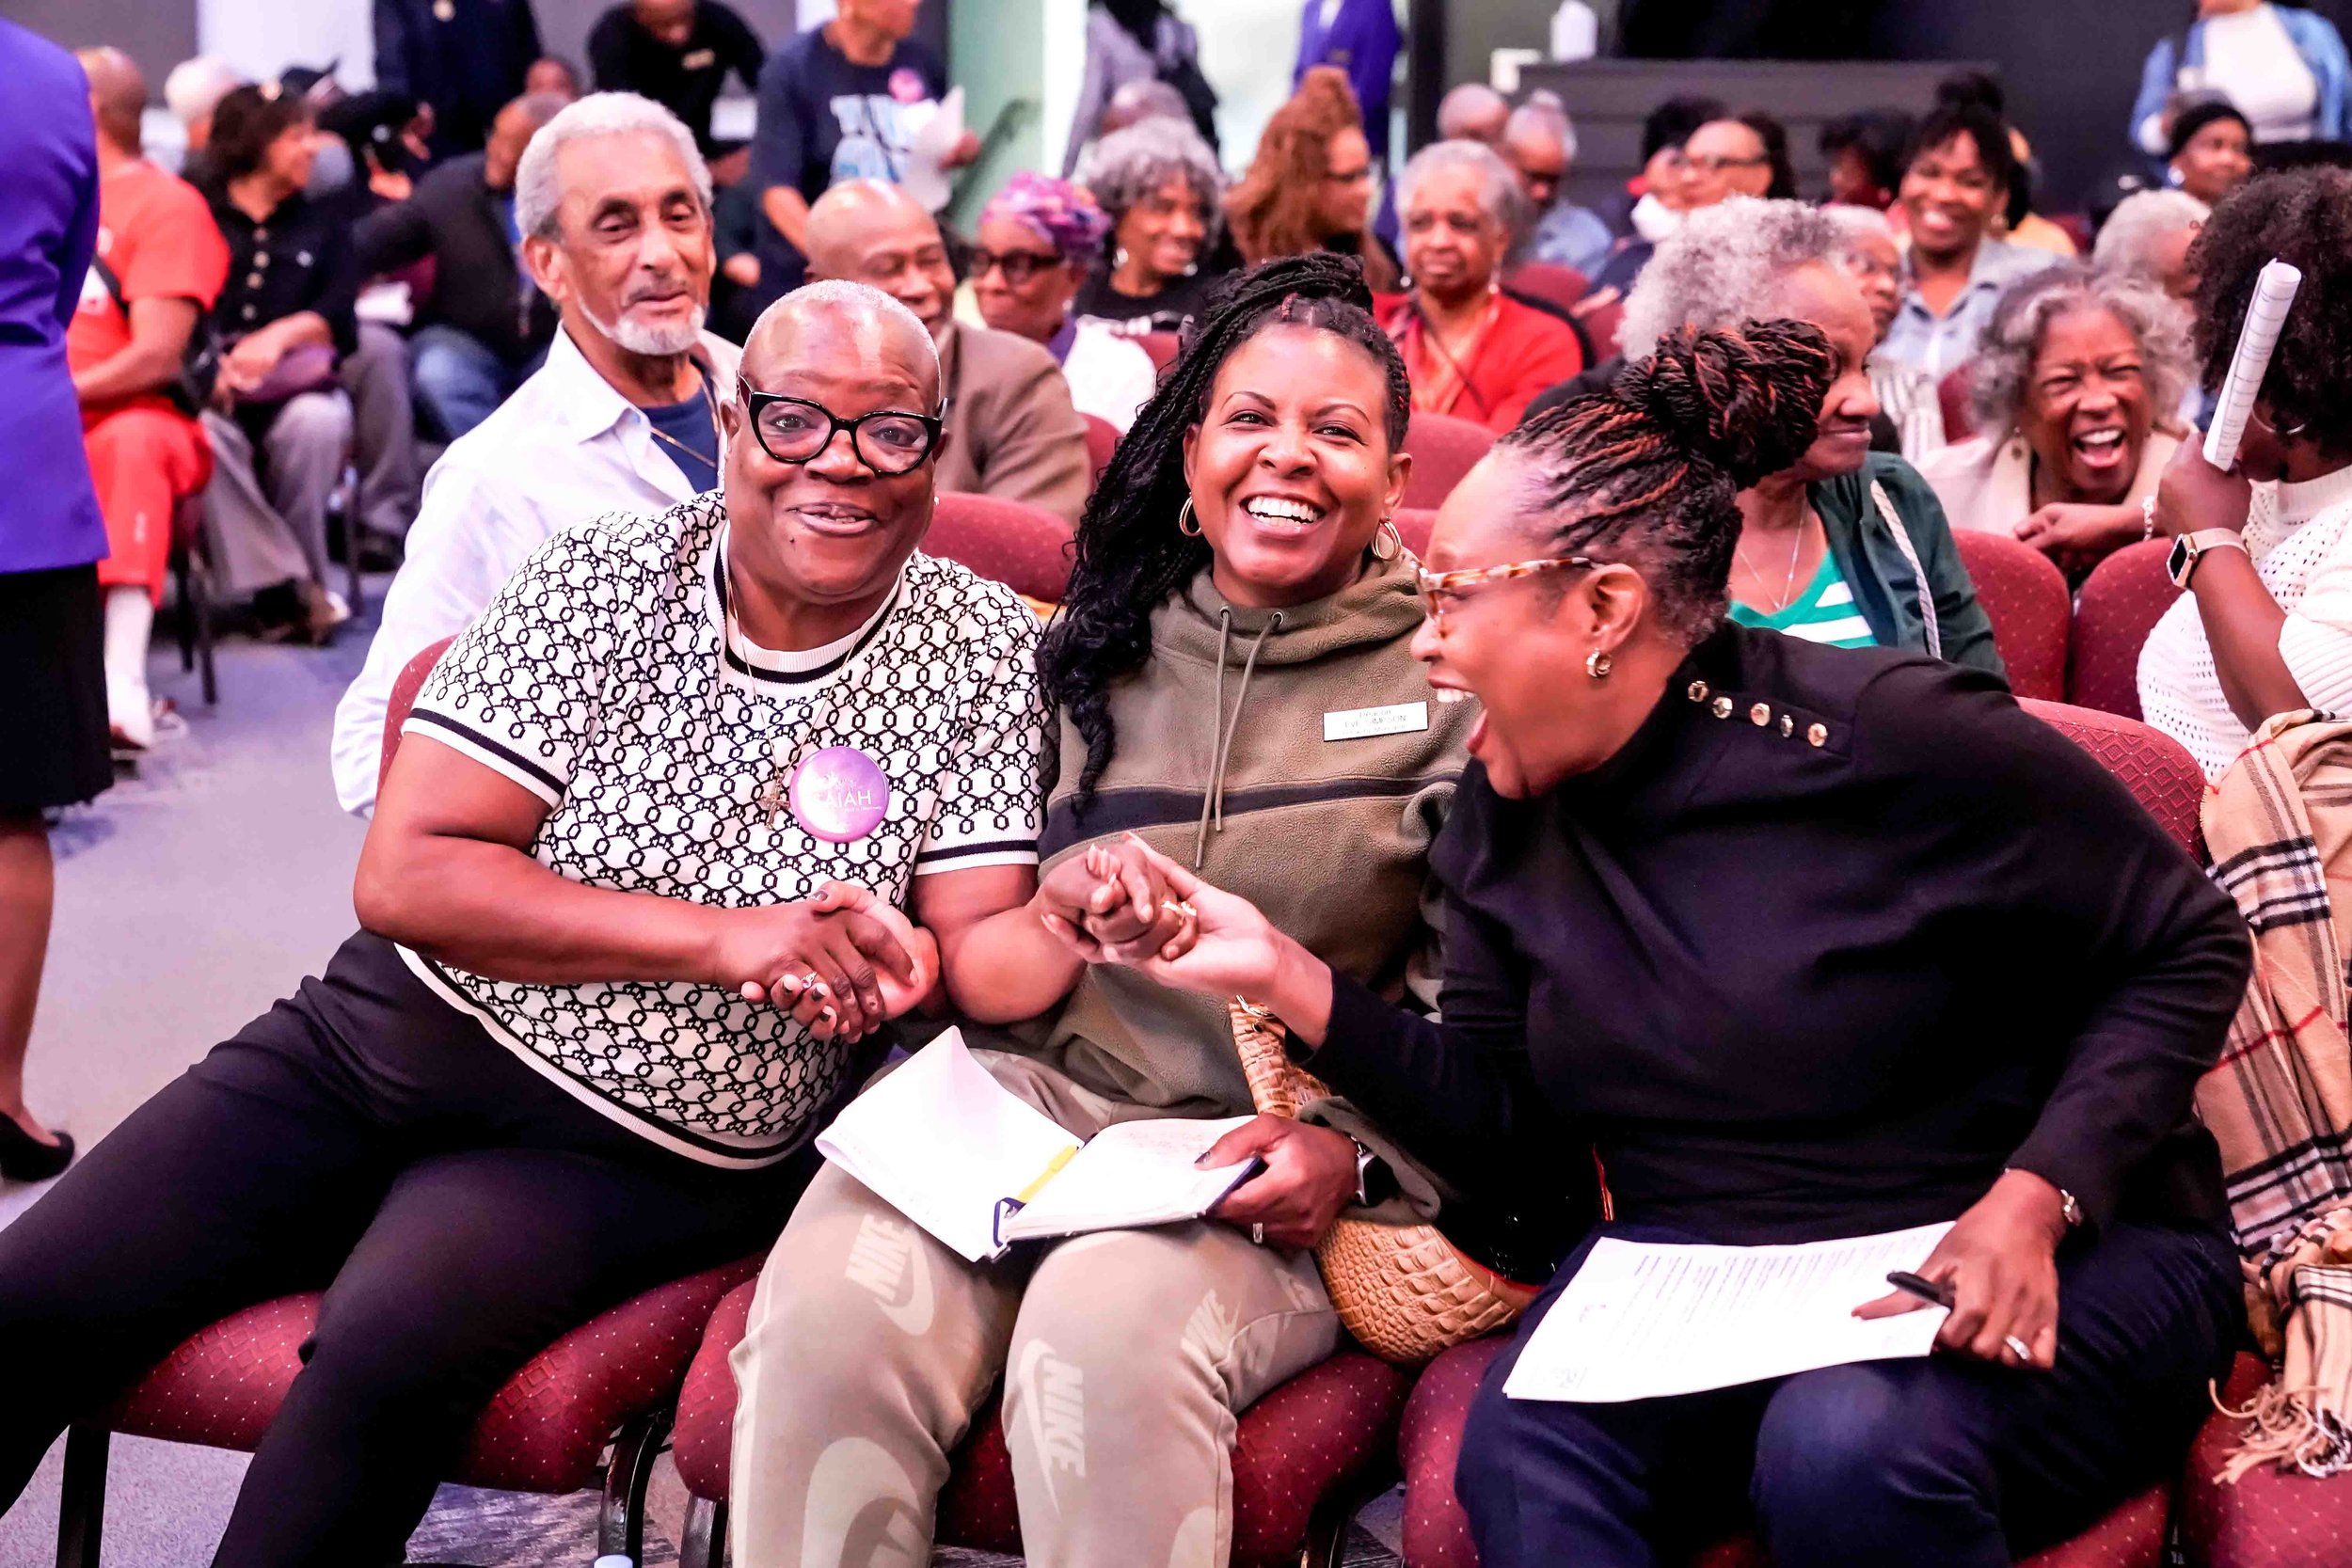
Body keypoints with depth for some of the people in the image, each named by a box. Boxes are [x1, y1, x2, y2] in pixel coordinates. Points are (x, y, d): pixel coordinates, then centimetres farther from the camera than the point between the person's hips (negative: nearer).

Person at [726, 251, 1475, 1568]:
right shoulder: (1091, 650, 12)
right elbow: (978, 975, 14)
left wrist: (1355, 1149, -15)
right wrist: (1058, 910, -9)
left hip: (1276, 1159, -2)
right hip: (1041, 1090, 3)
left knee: (1108, 1323, -35)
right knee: (830, 1306, -28)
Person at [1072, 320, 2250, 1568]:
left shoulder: (1891, 739, -14)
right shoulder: (1506, 816, 5)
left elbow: (2188, 952, -7)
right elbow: (1496, 1124, 8)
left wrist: (2038, 1200, -20)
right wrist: (1285, 977, -6)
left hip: (2037, 1267, -3)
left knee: (1848, 1449, -36)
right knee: (1520, 1450, -29)